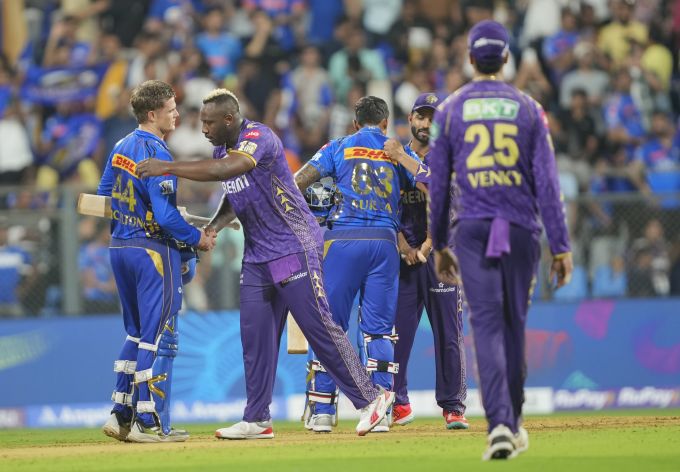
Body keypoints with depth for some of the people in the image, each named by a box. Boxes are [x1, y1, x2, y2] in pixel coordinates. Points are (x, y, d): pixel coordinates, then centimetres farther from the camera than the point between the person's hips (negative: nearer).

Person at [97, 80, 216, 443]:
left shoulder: (121, 148, 9)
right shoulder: (156, 153, -18)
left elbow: (103, 195, 17)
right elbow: (165, 216, -23)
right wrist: (198, 238, -11)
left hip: (119, 246, 9)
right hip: (153, 249, -9)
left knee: (137, 333, 18)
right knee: (159, 337, -2)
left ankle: (120, 415, 16)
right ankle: (149, 423, -2)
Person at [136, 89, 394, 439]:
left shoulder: (259, 138, -19)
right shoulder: (223, 148, 9)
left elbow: (225, 170, -37)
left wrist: (167, 168, -35)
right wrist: (213, 227, 1)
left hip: (294, 249, -9)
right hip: (257, 256, 9)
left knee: (319, 327, -9)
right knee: (255, 336, 6)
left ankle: (369, 398, -1)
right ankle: (257, 420, 10)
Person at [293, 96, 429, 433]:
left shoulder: (339, 147, 11)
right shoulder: (399, 153, 15)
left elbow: (296, 183, 1)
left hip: (342, 240, -1)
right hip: (384, 242, 1)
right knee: (379, 329, 6)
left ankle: (322, 410, 2)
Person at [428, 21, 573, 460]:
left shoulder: (449, 110, 2)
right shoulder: (528, 109, 2)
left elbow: (438, 184, 5)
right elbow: (547, 182, -2)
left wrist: (439, 245, 14)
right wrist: (561, 246, -1)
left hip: (473, 231, -1)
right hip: (521, 230, 1)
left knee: (487, 326, -7)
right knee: (514, 325, 15)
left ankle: (500, 424, -24)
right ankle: (514, 423, 25)